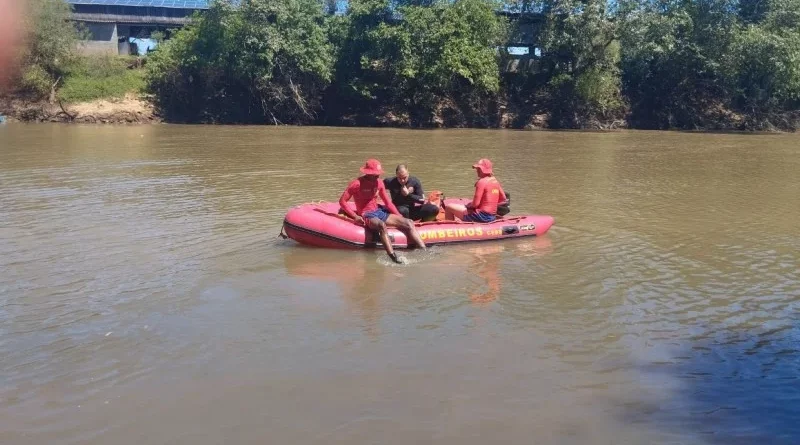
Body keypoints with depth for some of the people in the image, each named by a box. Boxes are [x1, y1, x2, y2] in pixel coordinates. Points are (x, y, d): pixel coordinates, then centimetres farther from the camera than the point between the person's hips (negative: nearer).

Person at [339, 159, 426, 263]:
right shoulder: (357, 184, -9)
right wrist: (355, 216, -17)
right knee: (382, 225, -40)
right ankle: (393, 257, -53)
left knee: (408, 223, -8)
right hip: (367, 216, -7)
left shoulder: (379, 183, 9)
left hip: (379, 211, 7)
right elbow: (342, 201, -8)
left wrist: (400, 217, 4)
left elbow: (388, 202, 14)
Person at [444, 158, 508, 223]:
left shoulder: (482, 182, -14)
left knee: (448, 207, -5)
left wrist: (469, 205, 3)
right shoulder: (495, 181, 9)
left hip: (481, 216, -9)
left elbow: (475, 204, -17)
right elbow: (503, 199, 18)